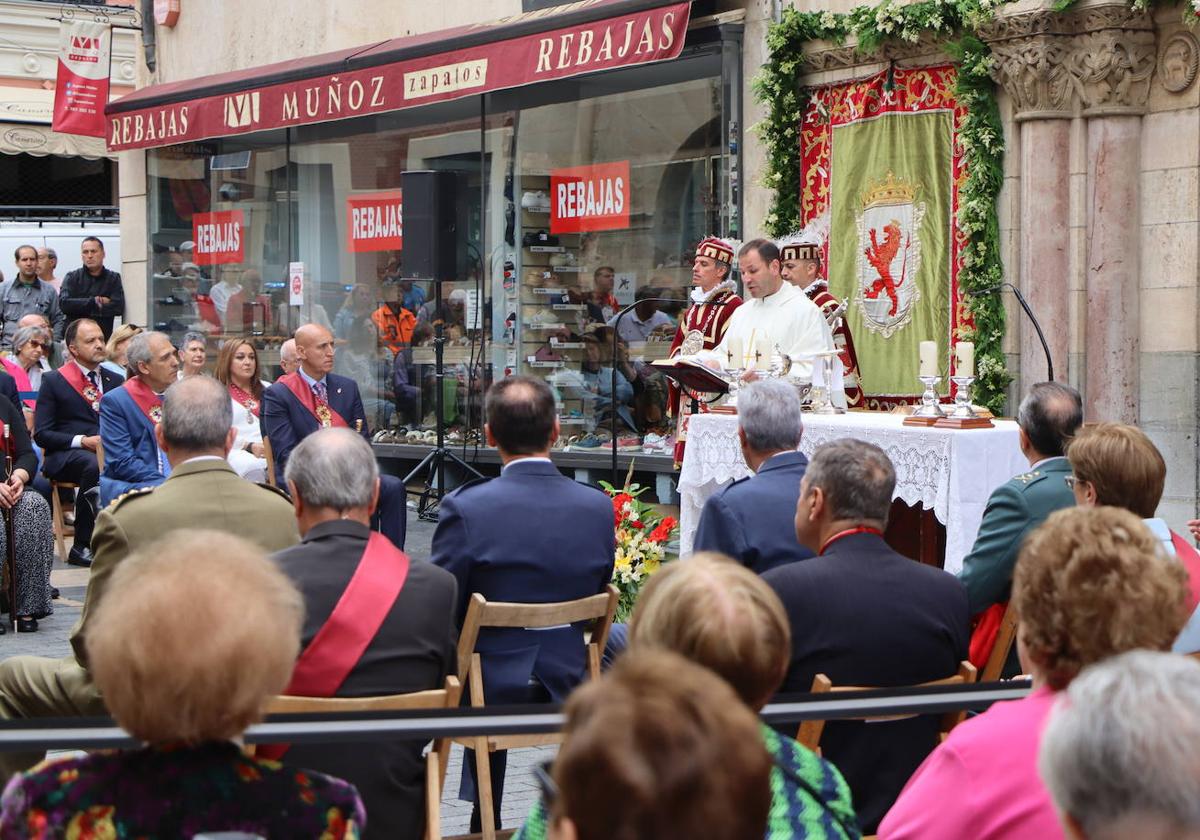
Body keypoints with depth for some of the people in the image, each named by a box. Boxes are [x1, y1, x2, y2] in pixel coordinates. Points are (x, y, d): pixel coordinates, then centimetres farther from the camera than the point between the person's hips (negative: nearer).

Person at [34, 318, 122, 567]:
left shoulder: (115, 381, 20)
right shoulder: (53, 381, 6)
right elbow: (41, 433, 0)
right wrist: (82, 441, -14)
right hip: (65, 456, -4)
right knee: (94, 465, -38)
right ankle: (81, 546, -29)